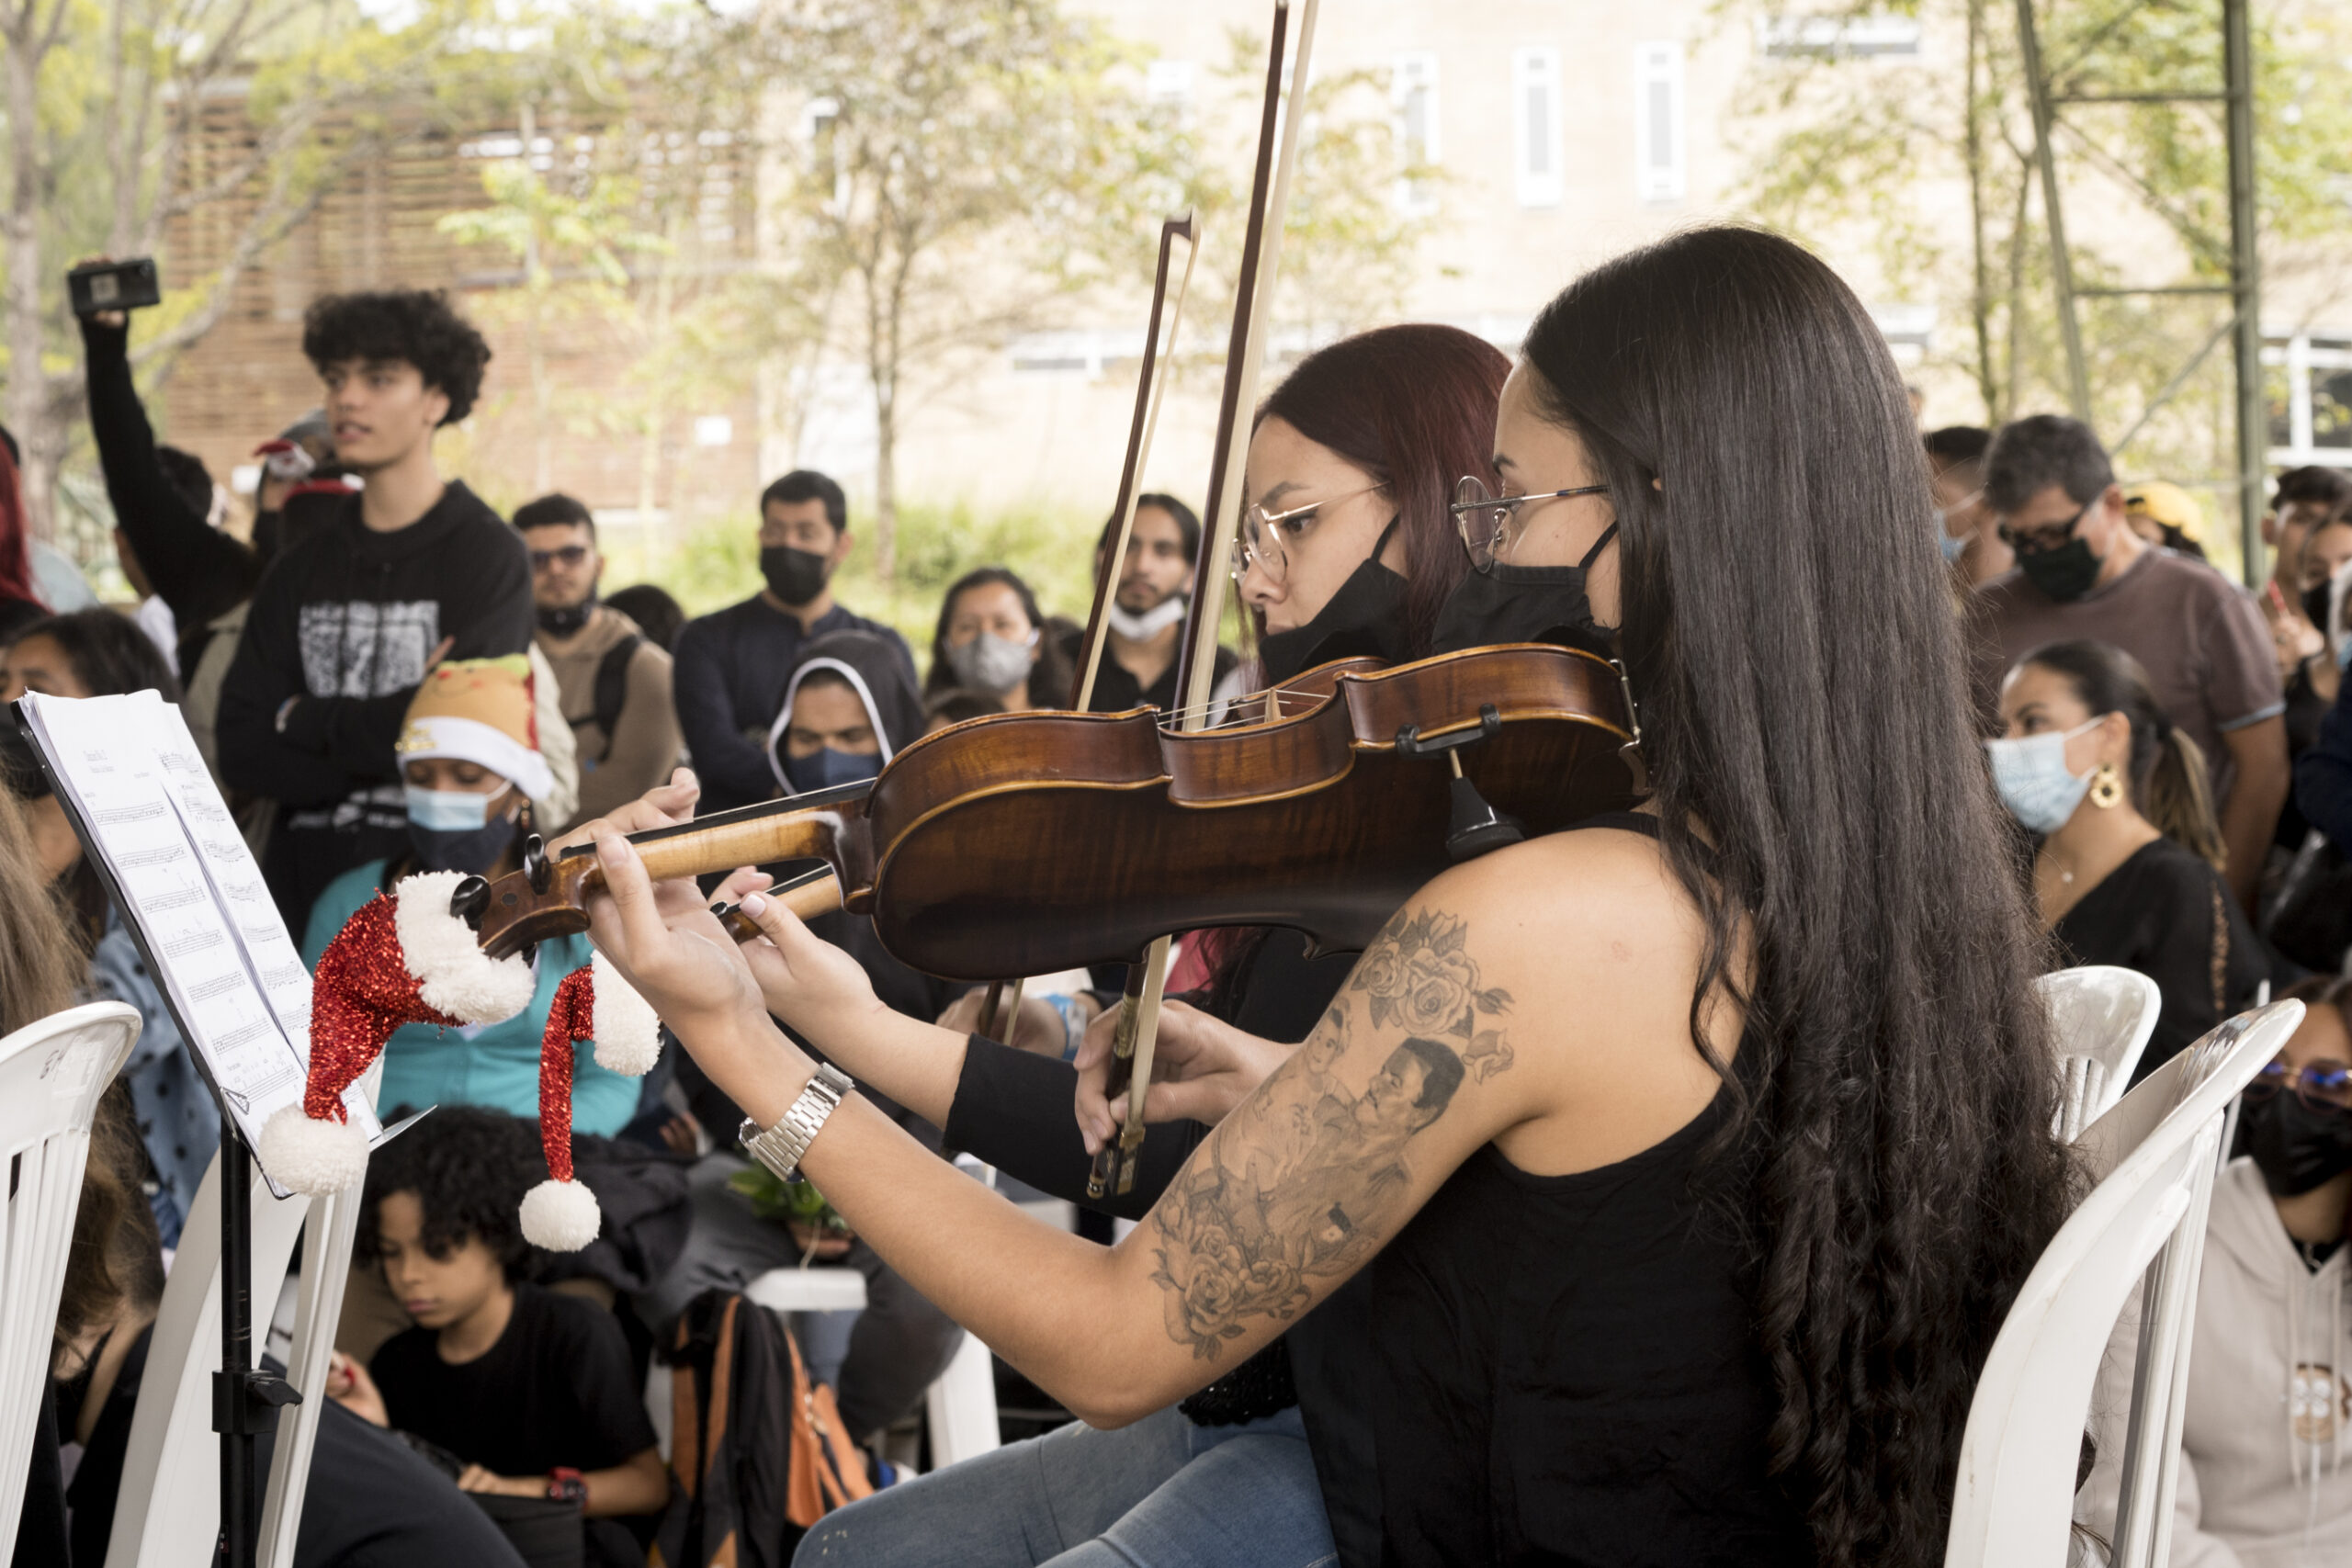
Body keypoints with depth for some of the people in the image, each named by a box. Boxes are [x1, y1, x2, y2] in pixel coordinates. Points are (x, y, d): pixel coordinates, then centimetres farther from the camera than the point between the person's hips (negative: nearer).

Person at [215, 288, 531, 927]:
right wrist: (380, 731, -9)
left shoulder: (486, 552, -2)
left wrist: (305, 720, 0)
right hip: (302, 884, 4)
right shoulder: (301, 569, 14)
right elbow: (241, 750, 5)